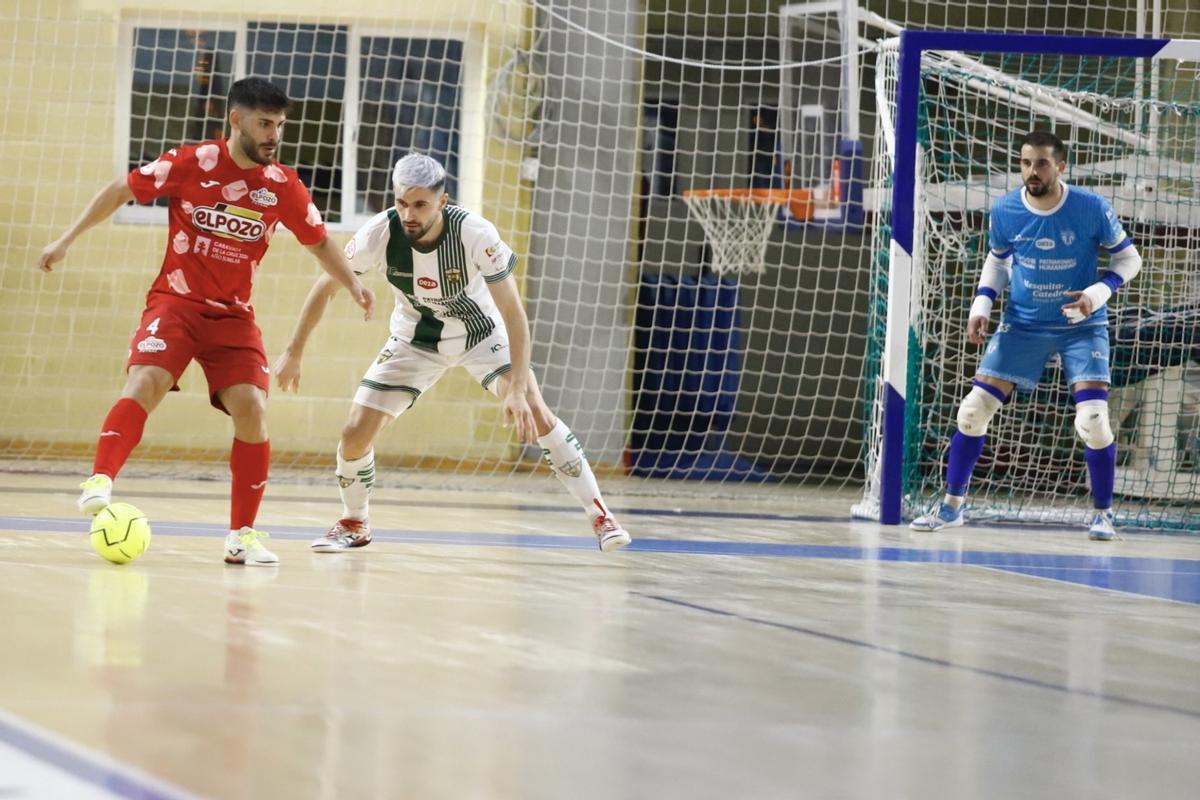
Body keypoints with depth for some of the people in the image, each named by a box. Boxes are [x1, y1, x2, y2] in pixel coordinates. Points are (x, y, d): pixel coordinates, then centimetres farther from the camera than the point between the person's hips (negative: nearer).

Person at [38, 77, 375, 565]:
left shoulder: (283, 187, 0)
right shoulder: (191, 163, -9)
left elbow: (319, 242, 14)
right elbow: (121, 191, 1)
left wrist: (353, 285, -1)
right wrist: (68, 239, -2)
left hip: (233, 315, 2)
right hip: (175, 301, -2)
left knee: (251, 407, -13)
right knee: (145, 383, -27)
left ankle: (242, 535, -4)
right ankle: (100, 481, -30)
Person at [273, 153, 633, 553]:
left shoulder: (476, 235, -33)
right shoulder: (380, 233, -28)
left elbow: (513, 313, -28)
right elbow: (325, 287, -11)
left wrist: (517, 389, -35)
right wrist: (293, 352, -10)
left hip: (481, 332, -2)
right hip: (415, 339, 2)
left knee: (535, 414, -20)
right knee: (354, 435, -8)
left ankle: (600, 515, -7)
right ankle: (353, 524, 20)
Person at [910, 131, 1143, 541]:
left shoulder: (1092, 209, -16)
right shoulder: (1005, 211, -9)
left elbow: (1128, 258, -4)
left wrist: (1098, 292, -21)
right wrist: (981, 305, -3)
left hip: (1081, 326, -2)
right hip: (1022, 325, 3)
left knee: (1093, 421, -17)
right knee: (973, 411, -4)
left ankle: (1103, 514, 5)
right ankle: (951, 506, 13)